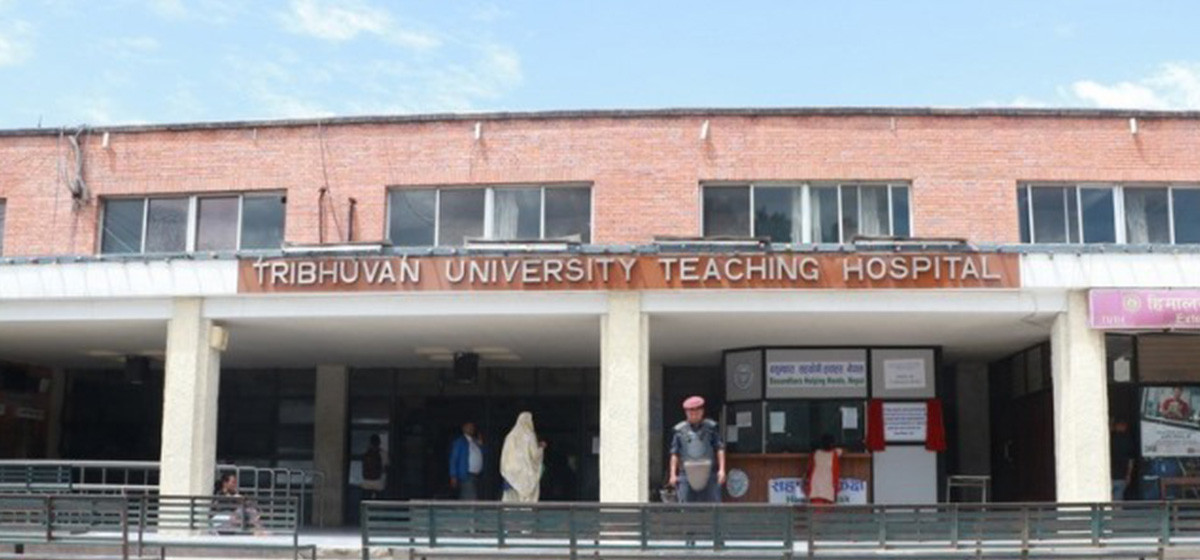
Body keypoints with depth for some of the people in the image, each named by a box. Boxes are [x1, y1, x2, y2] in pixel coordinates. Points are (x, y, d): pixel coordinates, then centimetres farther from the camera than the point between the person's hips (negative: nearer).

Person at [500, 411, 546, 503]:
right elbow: (535, 454, -8)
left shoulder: (511, 436, 6)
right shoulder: (529, 436, -7)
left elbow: (505, 455, 8)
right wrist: (541, 447, 11)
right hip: (527, 473, -5)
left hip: (511, 472, 5)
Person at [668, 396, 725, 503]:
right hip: (686, 474, 1)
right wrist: (673, 474, 5)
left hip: (708, 473, -1)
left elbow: (720, 449, 5)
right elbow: (675, 453, 10)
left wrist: (721, 469, -5)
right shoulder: (680, 430, 9)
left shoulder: (711, 427, 8)